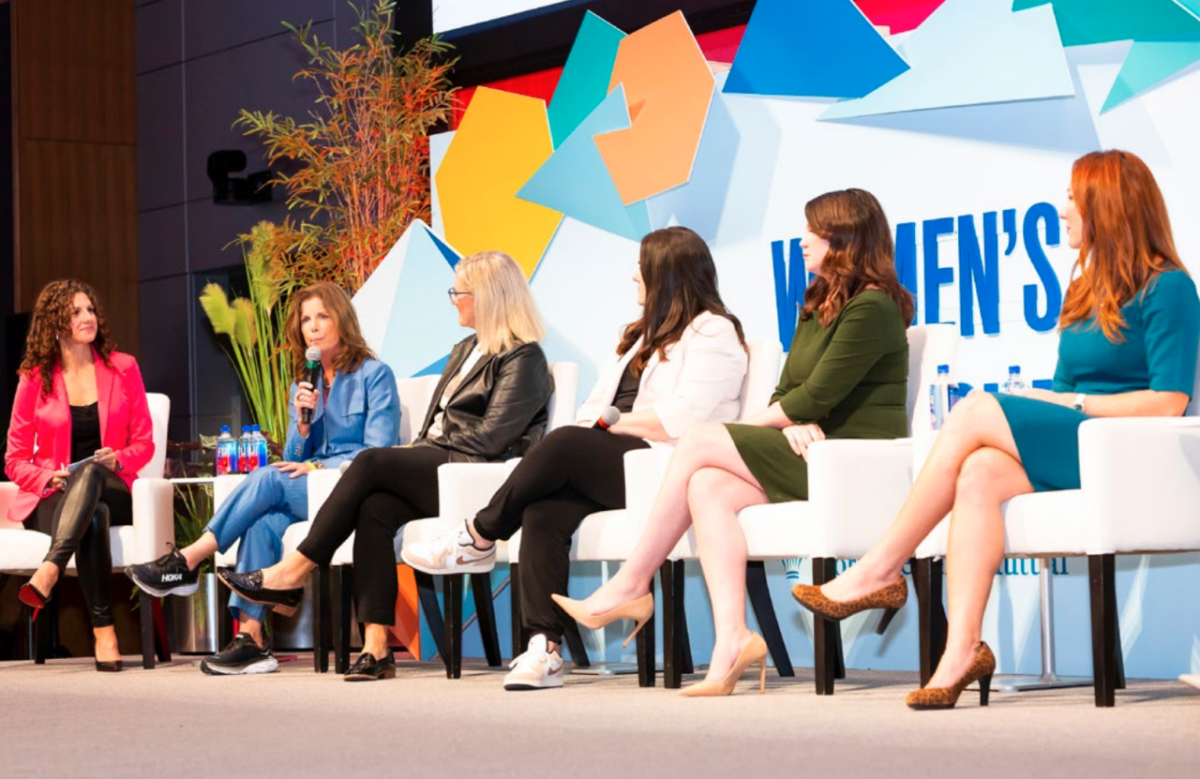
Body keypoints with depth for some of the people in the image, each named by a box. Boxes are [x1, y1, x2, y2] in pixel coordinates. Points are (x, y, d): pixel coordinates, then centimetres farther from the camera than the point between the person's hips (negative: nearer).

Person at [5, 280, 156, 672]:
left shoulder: (122, 368, 8)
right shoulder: (34, 379, 3)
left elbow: (144, 442, 9)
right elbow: (15, 460, 6)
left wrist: (118, 460, -14)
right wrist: (50, 477, -15)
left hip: (112, 490, 1)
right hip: (51, 499, -1)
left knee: (89, 472, -39)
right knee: (93, 516, -39)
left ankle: (49, 573, -58)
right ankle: (103, 632, -52)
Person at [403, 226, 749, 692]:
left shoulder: (713, 332, 1)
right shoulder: (642, 334, 29)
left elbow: (683, 420, -14)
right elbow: (595, 407, 21)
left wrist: (610, 421, -7)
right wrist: (591, 422, -2)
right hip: (607, 465, 7)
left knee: (564, 445, -30)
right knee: (544, 511, -24)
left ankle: (478, 541, -11)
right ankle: (543, 649, -31)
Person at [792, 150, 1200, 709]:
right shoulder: (1084, 293, 21)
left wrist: (1073, 403, -10)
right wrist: (1040, 404, -2)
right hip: (1066, 450, 7)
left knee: (975, 412, -22)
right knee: (979, 475, -26)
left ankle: (881, 569, -17)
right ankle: (963, 652, -37)